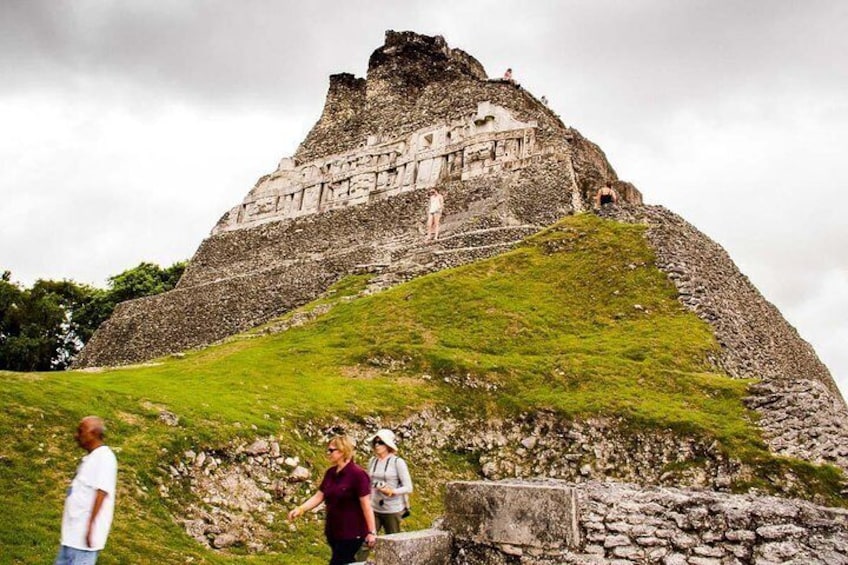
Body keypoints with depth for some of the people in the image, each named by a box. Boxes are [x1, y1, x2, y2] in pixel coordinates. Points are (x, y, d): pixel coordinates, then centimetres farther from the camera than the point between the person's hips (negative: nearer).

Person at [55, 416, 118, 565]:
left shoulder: (104, 457, -13)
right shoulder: (91, 458, 16)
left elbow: (101, 493, -20)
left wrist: (90, 526, -23)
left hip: (84, 533, -10)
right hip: (73, 531, 10)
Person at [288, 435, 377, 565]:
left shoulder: (357, 474, -17)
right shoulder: (330, 473, 5)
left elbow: (366, 505, -18)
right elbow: (318, 496, 8)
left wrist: (371, 531, -18)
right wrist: (300, 509, -7)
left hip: (351, 533, -7)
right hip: (333, 531, 7)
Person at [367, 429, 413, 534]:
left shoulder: (397, 462, -8)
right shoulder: (372, 461, 7)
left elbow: (408, 488, -9)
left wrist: (392, 491, -25)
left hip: (392, 511, -4)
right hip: (374, 509, 4)